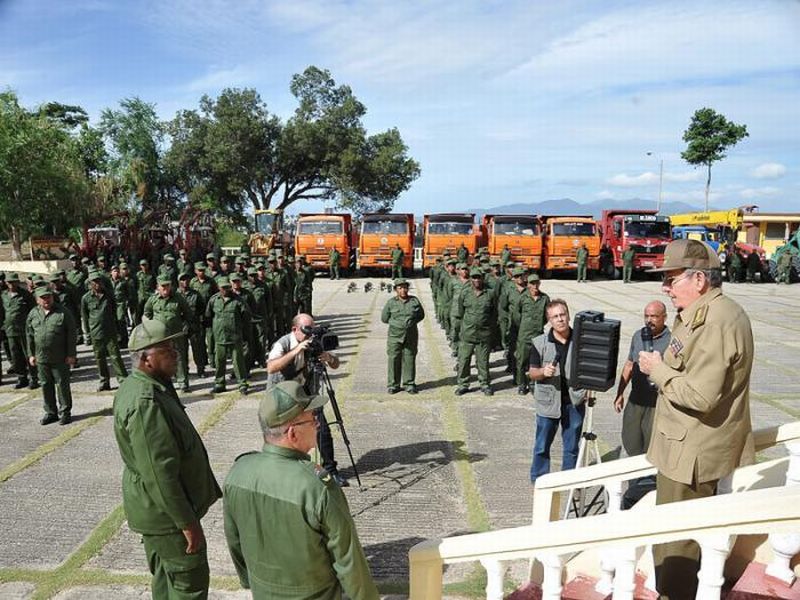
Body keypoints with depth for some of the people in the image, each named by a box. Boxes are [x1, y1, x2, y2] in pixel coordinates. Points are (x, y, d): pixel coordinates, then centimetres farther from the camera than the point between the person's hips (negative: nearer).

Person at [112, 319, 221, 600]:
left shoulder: (138, 387, 5)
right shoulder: (146, 403, -28)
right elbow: (160, 473, -28)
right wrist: (187, 522, -22)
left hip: (157, 509, 10)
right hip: (166, 513, -10)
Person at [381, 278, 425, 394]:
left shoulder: (414, 300, 4)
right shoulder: (391, 302, 0)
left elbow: (421, 315, 14)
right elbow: (384, 318, 7)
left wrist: (412, 321, 2)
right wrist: (396, 322, 0)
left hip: (411, 336, 1)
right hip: (395, 336, -1)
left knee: (409, 359, 4)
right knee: (394, 359, 0)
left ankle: (409, 384, 15)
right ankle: (393, 384, 10)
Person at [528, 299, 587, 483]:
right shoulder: (539, 343, -5)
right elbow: (532, 373, 0)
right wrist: (543, 371, -22)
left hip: (575, 401, 1)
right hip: (548, 401, -1)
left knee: (572, 447, 13)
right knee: (542, 446, 9)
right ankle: (538, 481, 26)